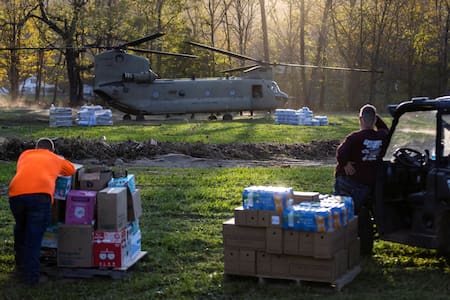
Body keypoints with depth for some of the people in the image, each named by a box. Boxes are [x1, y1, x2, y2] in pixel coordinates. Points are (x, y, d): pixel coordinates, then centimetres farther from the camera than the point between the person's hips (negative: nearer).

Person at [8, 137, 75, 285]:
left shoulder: (25, 154, 30)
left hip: (16, 193, 3)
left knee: (20, 229, 25)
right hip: (40, 195, -3)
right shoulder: (55, 158, 27)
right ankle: (31, 276, 2)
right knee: (34, 236, 3)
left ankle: (20, 266, 34)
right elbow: (71, 170, 43)